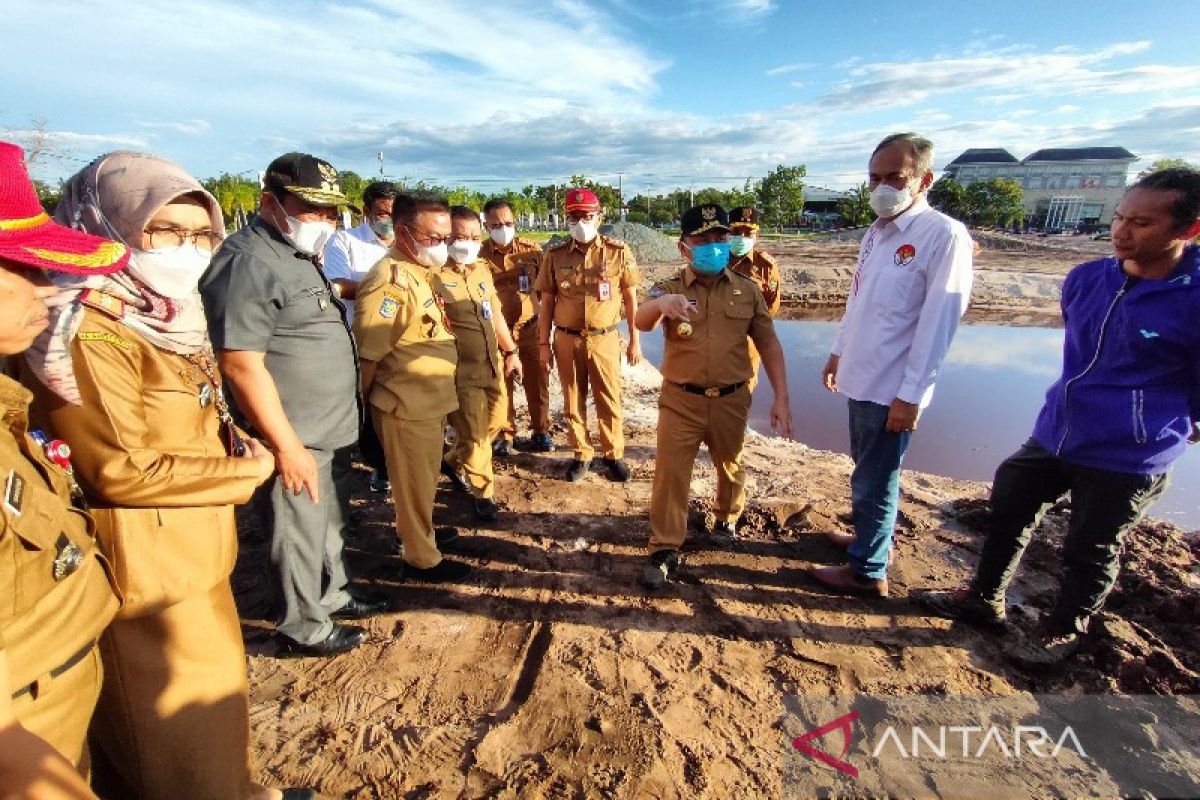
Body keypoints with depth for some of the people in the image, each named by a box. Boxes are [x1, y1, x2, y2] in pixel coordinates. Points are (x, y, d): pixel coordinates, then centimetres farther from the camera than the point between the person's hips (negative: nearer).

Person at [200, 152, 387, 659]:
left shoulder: (298, 255, 14)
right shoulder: (248, 263, -18)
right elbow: (241, 364, -23)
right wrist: (287, 446, -22)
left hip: (333, 430, 9)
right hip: (297, 438, -9)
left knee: (330, 521, 23)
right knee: (300, 532, 8)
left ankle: (332, 594, 42)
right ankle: (303, 629, 27)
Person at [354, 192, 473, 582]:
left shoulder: (418, 272, 8)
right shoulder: (390, 280, -23)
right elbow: (367, 354, -23)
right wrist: (368, 407, -12)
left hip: (427, 403, 9)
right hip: (406, 408, -9)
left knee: (423, 480, 25)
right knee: (414, 485, 8)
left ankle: (413, 529, 47)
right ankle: (422, 559, 26)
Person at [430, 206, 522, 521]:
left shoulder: (482, 270, 10)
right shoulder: (434, 276, -13)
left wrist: (510, 351, 19)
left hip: (491, 363, 8)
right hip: (461, 370, -7)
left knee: (495, 421, 18)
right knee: (473, 433, 3)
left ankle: (454, 461, 42)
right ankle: (484, 492, 24)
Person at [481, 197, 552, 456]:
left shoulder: (531, 249, -1)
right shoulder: (480, 255, -4)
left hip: (531, 326, 1)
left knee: (537, 381, 8)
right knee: (501, 383, 9)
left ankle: (541, 431, 24)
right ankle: (505, 434, 25)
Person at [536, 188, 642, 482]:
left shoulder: (619, 252, -2)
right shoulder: (555, 255, 1)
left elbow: (631, 299, 3)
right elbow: (547, 302, 5)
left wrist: (635, 340, 2)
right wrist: (543, 343, 3)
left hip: (605, 339, -1)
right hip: (567, 340, 2)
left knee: (609, 401, 7)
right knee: (573, 401, 11)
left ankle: (614, 454, 25)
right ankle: (581, 454, 27)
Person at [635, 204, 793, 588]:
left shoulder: (747, 290, 2)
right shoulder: (668, 288, -3)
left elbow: (769, 345, 4)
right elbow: (641, 323, -23)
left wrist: (781, 398, -3)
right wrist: (660, 303, -47)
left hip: (731, 400, 2)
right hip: (680, 400, -2)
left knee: (730, 467, 19)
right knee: (670, 473, -2)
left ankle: (726, 520, 47)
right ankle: (664, 550, 12)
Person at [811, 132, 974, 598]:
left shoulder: (944, 235, -14)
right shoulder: (876, 232, 9)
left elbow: (938, 324, -18)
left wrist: (910, 395, -18)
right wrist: (838, 353, 22)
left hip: (892, 389, -7)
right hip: (861, 377, 8)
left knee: (874, 481, 4)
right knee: (867, 469, 21)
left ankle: (868, 572, 21)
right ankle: (871, 538, 41)